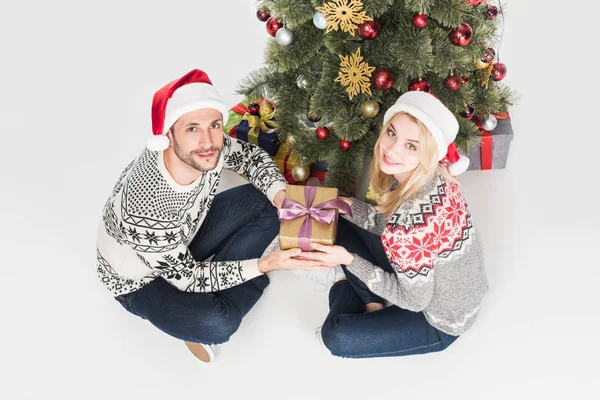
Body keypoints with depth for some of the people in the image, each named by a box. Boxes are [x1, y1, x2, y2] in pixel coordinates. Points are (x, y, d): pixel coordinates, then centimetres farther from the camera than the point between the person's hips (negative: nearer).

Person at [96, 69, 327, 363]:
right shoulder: (146, 209, -41)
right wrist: (264, 265, -30)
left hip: (185, 236, 7)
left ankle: (205, 304, -2)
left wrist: (280, 193, -19)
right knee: (218, 325, -33)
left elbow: (249, 155, -1)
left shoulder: (204, 147, -24)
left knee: (265, 203, -5)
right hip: (141, 279, -7)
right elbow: (186, 277, -26)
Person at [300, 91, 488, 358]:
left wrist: (349, 260, -23)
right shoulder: (428, 176, -16)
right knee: (342, 227, 8)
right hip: (426, 273, 8)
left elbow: (414, 299, -26)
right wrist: (344, 204, -9)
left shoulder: (414, 218, -41)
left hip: (440, 318, -8)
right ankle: (373, 302, 13)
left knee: (335, 337, -8)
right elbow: (389, 225, 3)